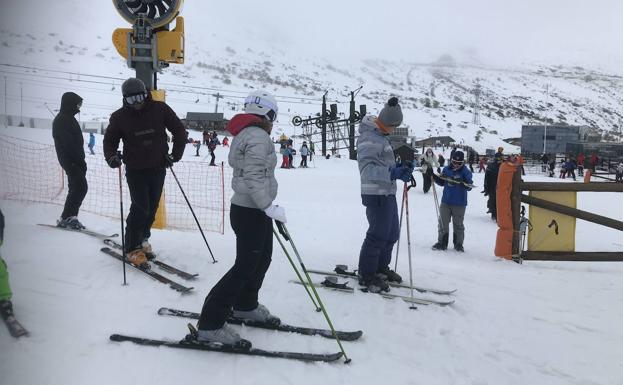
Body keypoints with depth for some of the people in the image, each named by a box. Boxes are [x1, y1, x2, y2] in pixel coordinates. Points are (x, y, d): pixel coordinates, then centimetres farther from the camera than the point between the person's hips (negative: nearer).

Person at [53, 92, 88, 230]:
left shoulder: (68, 119, 20)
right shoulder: (62, 120, -12)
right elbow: (69, 143, -20)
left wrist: (80, 159, 17)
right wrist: (81, 160, -20)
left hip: (74, 161, 10)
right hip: (70, 161, -10)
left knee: (76, 188, 12)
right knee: (81, 187, -14)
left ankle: (68, 217, 17)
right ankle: (67, 217, -9)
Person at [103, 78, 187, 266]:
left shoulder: (160, 109, -5)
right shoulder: (120, 117, -4)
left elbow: (179, 131, 4)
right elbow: (110, 139, 8)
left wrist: (175, 155, -2)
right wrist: (111, 156, -12)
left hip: (158, 168, 2)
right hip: (135, 170, -2)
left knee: (152, 207, 11)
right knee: (140, 207, -10)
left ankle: (143, 239, 32)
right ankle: (133, 248, 4)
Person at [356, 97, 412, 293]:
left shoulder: (380, 135, 15)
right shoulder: (370, 138, -18)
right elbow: (367, 167, -29)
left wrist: (400, 167, 7)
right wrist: (393, 173, -39)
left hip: (387, 193, 10)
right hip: (377, 195, -10)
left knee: (392, 233, 18)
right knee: (378, 235, -4)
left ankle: (381, 268, 34)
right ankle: (367, 275, 9)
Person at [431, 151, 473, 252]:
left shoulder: (466, 172, -7)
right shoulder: (446, 169, 3)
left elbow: (469, 186, -14)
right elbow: (441, 182, 13)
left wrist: (463, 183, -34)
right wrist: (434, 177, -3)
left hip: (459, 203, -3)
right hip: (446, 201, 3)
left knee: (458, 224, 8)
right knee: (443, 223, 7)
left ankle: (458, 244, 21)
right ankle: (442, 243, 17)